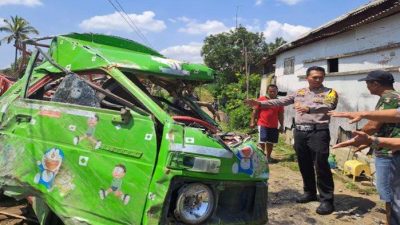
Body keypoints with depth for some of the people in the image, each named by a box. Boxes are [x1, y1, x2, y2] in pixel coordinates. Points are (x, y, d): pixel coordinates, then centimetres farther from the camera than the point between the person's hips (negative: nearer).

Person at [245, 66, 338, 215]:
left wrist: (309, 108, -36)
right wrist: (260, 104, 5)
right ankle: (309, 192, 27)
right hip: (300, 132, 5)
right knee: (304, 165, 12)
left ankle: (326, 200, 2)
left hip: (318, 132, -5)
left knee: (321, 166, -6)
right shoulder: (299, 92, 16)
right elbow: (280, 102, 14)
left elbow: (328, 106, -19)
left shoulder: (329, 92, 2)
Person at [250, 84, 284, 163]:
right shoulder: (261, 99, -1)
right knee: (262, 141, -6)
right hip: (262, 124, -3)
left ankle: (268, 156, 23)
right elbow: (255, 111, 0)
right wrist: (252, 122, -4)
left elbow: (280, 115, 12)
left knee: (270, 142, 9)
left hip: (274, 126, 3)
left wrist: (281, 126, 9)